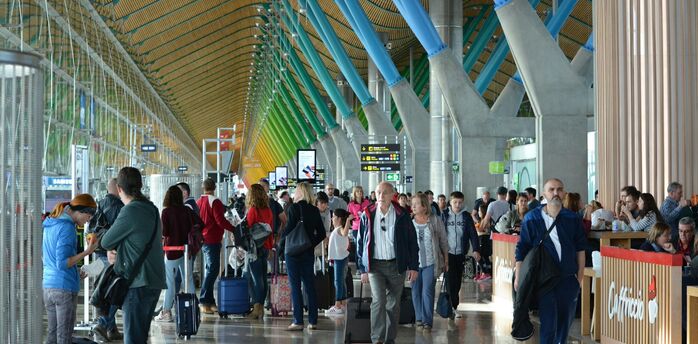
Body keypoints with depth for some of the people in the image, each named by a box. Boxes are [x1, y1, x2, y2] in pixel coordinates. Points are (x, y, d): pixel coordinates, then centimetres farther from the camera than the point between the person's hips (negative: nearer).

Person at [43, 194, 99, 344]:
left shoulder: (49, 225, 13)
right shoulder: (67, 228, -14)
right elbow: (62, 263, -18)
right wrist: (86, 252, -19)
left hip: (47, 285, 8)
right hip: (64, 287, -8)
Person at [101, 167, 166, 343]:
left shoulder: (130, 211, -15)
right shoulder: (152, 209, 12)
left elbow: (106, 243, -5)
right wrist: (120, 247, 8)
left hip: (138, 284, -8)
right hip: (155, 282, 8)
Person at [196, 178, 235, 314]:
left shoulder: (198, 202, 11)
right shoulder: (214, 202, -13)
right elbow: (220, 221, -18)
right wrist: (234, 229, -11)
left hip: (202, 240, 9)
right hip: (212, 240, -9)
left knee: (209, 270, 14)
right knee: (212, 270, -8)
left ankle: (209, 302, 16)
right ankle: (203, 301, -13)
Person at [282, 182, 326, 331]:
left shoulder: (294, 208, -10)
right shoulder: (314, 210, 7)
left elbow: (288, 229, -15)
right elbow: (322, 233, 7)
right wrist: (311, 244, 11)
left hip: (294, 252, -5)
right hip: (308, 252, 5)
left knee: (295, 286, -2)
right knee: (310, 286, 10)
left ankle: (298, 321, -4)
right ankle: (313, 321, 11)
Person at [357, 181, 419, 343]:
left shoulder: (402, 215, 0)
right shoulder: (367, 216, 1)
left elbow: (412, 241, 4)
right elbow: (360, 243, 7)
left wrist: (413, 266, 0)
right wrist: (363, 269, 4)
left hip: (397, 265, 1)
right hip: (375, 265, -1)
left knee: (393, 304, 9)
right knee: (378, 301, -15)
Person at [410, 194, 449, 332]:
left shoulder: (435, 221, -1)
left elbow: (443, 241, 6)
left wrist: (446, 260, 7)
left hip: (430, 263, -2)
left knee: (427, 291, -8)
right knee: (416, 292, 8)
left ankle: (427, 321, -3)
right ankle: (419, 319, 21)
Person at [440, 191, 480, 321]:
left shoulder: (466, 216, 4)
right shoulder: (444, 215, 1)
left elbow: (473, 234, 2)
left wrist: (476, 250, -8)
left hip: (461, 253, 2)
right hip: (448, 252, -2)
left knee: (457, 281, 7)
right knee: (451, 280, -10)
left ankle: (452, 306, 18)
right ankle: (453, 306, -9)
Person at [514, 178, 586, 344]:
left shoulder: (573, 219, 7)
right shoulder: (532, 219, 0)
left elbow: (580, 248, 11)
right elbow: (521, 250, 2)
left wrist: (580, 276, 5)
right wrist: (518, 277, -2)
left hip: (569, 279, 3)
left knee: (565, 322, 10)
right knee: (548, 323, -8)